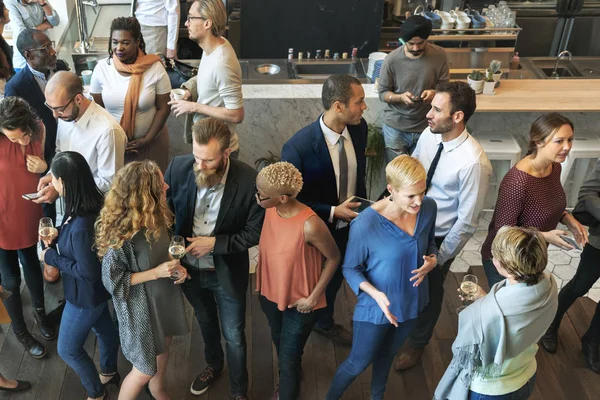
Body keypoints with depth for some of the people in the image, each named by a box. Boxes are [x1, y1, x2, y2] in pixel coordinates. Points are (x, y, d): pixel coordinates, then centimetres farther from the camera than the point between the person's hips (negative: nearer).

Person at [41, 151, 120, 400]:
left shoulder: (82, 225, -39)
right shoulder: (88, 206, -10)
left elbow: (88, 272, -29)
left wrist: (51, 257, -20)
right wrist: (57, 240, -7)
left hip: (86, 295, -8)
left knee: (68, 349, 13)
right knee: (104, 329, 30)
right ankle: (108, 372, 55)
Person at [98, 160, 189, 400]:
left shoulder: (157, 217, -9)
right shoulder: (121, 233, -31)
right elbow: (112, 280, -22)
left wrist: (176, 267, -11)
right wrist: (156, 273, -28)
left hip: (165, 297, 7)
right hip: (141, 307, -7)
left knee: (162, 352, 28)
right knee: (145, 369, 10)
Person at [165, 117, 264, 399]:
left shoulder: (248, 180, -28)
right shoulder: (179, 167, -19)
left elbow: (255, 232, -16)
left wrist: (214, 243, -24)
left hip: (227, 272, -3)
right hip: (189, 266, 3)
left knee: (233, 336, 16)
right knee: (205, 321, 30)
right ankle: (213, 364, 60)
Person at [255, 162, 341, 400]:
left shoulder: (310, 226, -34)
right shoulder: (270, 209, -16)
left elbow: (333, 258, -18)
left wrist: (314, 297, -15)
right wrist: (262, 282, 9)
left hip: (299, 302, -6)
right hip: (270, 293, 7)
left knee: (289, 357, 10)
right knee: (279, 342, 30)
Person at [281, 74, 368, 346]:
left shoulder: (359, 128, -15)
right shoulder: (298, 147, -34)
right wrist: (332, 212, -26)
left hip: (348, 224, 5)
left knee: (335, 277, 28)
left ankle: (325, 322, 57)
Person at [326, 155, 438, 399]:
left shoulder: (429, 208, -17)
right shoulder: (365, 224, -32)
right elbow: (350, 268, -16)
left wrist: (432, 259, -19)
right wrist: (375, 293, -32)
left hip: (411, 301, 5)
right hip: (375, 306, -5)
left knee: (387, 355, 30)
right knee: (358, 363, 16)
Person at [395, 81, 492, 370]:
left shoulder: (473, 163, -32)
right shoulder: (428, 135, -13)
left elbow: (467, 222, -24)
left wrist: (440, 257, -16)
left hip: (438, 238, -5)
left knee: (428, 291, 20)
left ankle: (416, 342, 49)